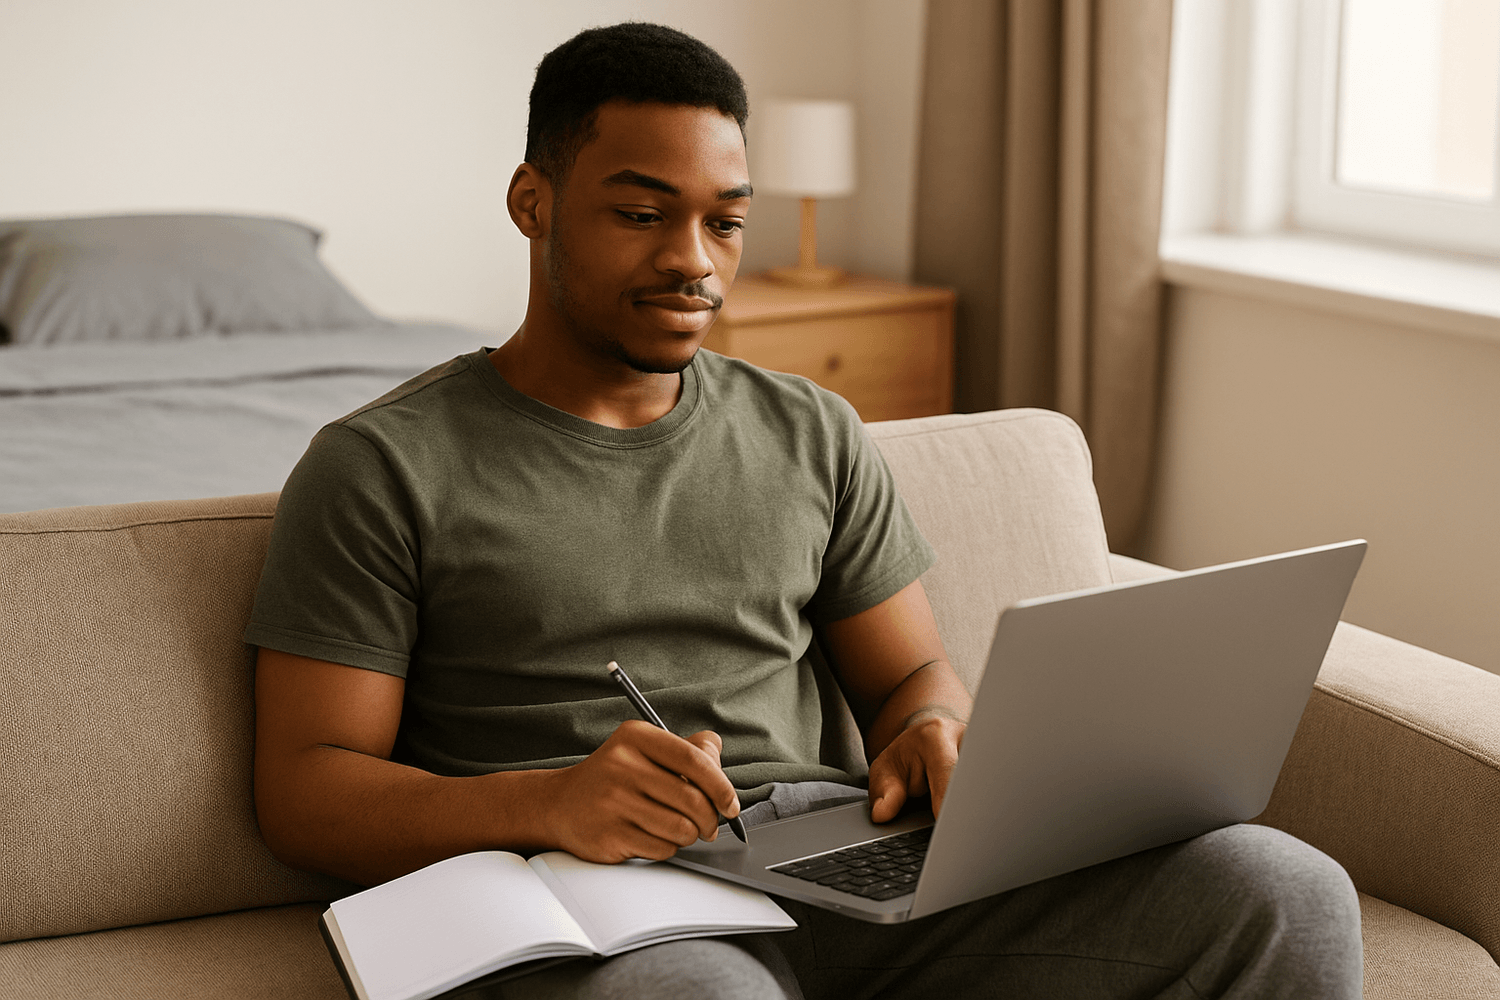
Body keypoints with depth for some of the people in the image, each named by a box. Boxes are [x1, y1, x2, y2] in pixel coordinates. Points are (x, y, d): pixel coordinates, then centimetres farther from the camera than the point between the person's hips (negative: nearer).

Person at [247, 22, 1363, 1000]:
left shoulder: (812, 434, 20)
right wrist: (545, 803, -21)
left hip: (848, 863, 5)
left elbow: (914, 673, 23)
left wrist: (934, 737, -4)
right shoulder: (383, 465, 5)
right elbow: (304, 788, -1)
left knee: (1286, 894, -17)